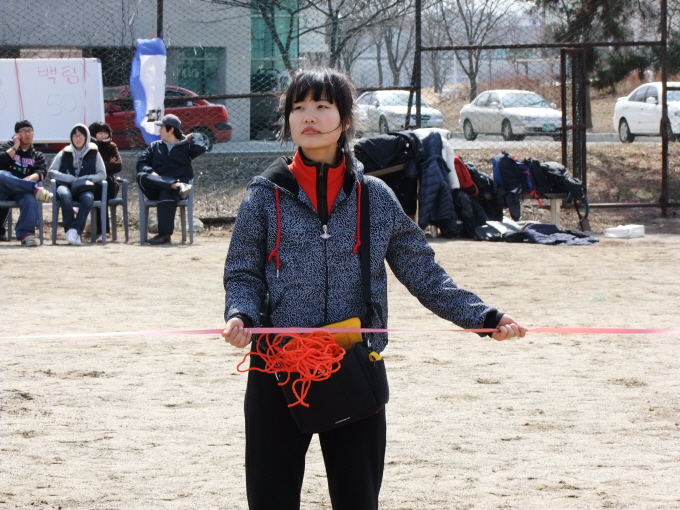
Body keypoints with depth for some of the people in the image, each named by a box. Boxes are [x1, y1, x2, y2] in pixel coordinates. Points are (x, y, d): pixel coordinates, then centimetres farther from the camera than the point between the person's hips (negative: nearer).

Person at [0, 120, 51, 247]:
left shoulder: (37, 156, 23)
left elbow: (41, 173, 2)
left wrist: (30, 178, -19)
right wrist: (15, 147, 1)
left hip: (22, 191, 1)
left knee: (29, 198, -37)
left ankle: (26, 234, -50)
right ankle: (36, 190, -38)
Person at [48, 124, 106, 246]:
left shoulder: (93, 153, 16)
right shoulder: (64, 153, 16)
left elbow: (102, 175, 10)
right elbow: (51, 172, 8)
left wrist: (84, 179, -8)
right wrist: (72, 179, -7)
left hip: (84, 189, 0)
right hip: (66, 186, 0)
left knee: (88, 197, -37)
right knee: (64, 195, -37)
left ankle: (75, 230, -47)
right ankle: (72, 231, -42)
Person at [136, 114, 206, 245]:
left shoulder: (186, 145, 15)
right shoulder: (155, 146, 26)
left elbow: (200, 148, -7)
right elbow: (141, 163, 14)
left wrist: (192, 137, 11)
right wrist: (151, 172, -7)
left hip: (180, 182, -3)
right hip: (156, 187, 4)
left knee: (167, 193, -38)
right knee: (141, 176, -29)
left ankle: (165, 234, -47)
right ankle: (177, 186, -42)